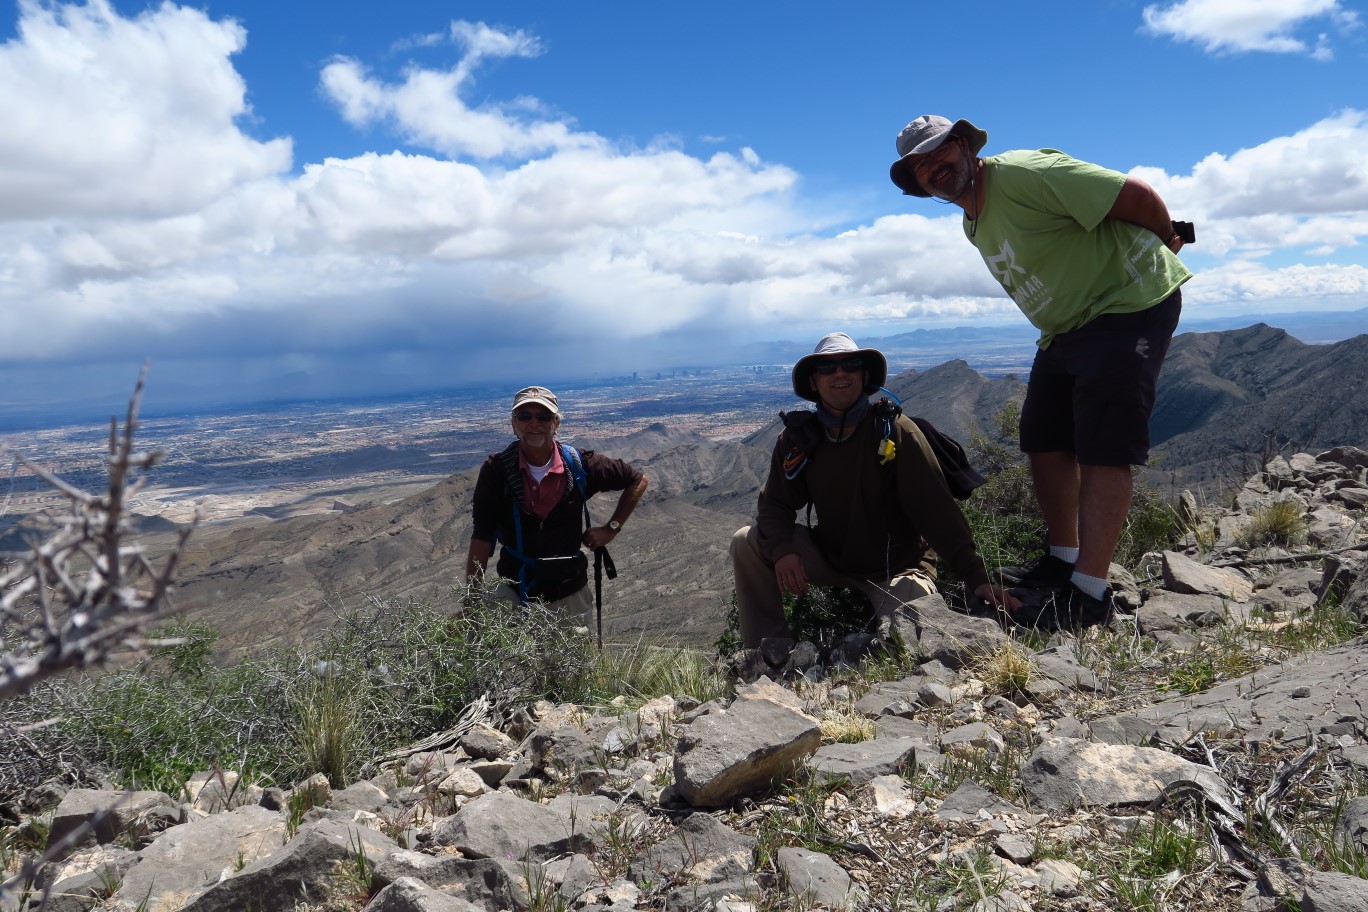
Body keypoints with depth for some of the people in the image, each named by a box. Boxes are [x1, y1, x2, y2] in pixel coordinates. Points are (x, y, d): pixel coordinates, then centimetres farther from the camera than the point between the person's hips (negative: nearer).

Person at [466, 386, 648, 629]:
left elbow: (638, 480, 5)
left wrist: (611, 529, -1)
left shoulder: (579, 465, -9)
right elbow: (482, 538, -11)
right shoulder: (496, 470, -11)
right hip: (513, 591, -1)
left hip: (570, 591, 1)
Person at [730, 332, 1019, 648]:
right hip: (830, 559, 4)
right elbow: (775, 504, -4)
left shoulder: (895, 432, -16)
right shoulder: (798, 438, -6)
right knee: (747, 542, -12)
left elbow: (938, 510, -19)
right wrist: (782, 550, -26)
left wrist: (977, 578, -25)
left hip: (897, 569, -4)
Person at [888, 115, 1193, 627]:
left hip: (1130, 305, -9)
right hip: (1067, 329, 9)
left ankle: (1089, 594, -17)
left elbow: (1136, 194, -18)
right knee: (1043, 442, 9)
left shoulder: (1023, 173, -19)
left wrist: (1165, 241, -1)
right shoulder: (973, 225, 11)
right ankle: (1064, 561, 22)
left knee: (1101, 450, -16)